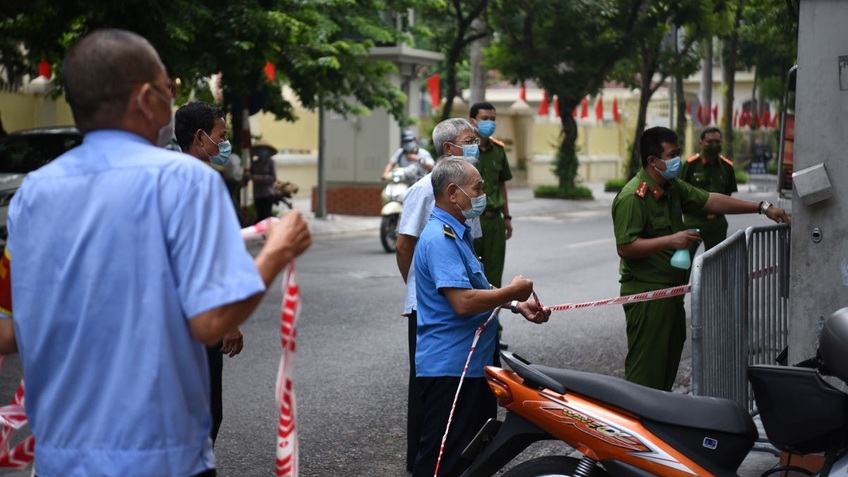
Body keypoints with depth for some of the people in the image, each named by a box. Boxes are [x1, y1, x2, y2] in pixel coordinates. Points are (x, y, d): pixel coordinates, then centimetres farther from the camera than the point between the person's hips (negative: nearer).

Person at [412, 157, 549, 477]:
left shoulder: (457, 233, 14)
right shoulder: (440, 238, -20)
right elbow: (463, 302, -29)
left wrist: (517, 304, 10)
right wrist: (513, 291, -15)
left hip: (472, 364, 11)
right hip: (450, 368, -11)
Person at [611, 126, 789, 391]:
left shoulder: (672, 188, 11)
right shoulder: (632, 198, -20)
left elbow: (710, 201, 14)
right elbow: (624, 248, -25)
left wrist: (762, 208, 10)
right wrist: (671, 241, -29)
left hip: (671, 289, 10)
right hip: (646, 293, -10)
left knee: (670, 356, 18)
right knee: (646, 368, -7)